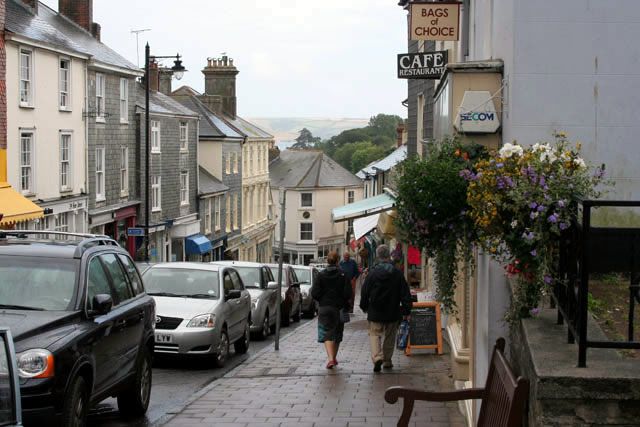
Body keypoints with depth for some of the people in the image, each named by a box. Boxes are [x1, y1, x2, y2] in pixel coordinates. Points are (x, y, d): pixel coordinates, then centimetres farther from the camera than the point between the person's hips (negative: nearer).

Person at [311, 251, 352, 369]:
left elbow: (314, 293, -8)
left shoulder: (321, 275, -5)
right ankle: (334, 358, 29)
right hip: (338, 308, 1)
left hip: (324, 308, -1)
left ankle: (330, 358, -22)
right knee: (337, 334, 16)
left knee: (327, 334, -3)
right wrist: (343, 302, 9)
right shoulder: (343, 275, -7)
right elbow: (348, 294, -11)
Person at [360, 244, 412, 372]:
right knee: (389, 337, 15)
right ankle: (387, 361, 21)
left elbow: (364, 292, 0)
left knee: (374, 334, 6)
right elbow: (405, 294, -4)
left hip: (375, 313, -1)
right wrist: (406, 311, 3)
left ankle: (377, 357, -17)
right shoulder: (397, 273, -5)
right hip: (392, 313, 1)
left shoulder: (372, 273, -7)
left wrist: (364, 307, 16)